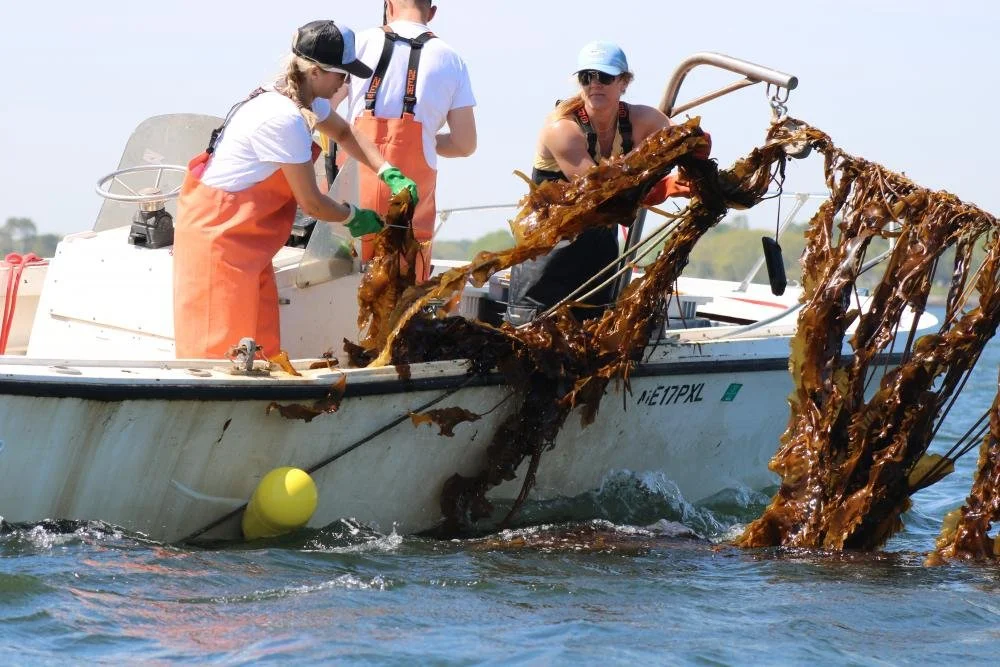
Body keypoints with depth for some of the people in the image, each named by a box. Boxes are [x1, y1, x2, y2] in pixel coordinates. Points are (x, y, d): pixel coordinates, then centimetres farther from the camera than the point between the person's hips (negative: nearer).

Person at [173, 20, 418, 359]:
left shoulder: (305, 100, 4)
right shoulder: (284, 119, -25)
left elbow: (344, 133, 25)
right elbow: (311, 204, -18)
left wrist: (390, 174, 11)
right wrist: (354, 217, 1)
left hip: (245, 231, 10)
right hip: (218, 227, -10)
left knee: (262, 340, 8)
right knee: (223, 344, -9)